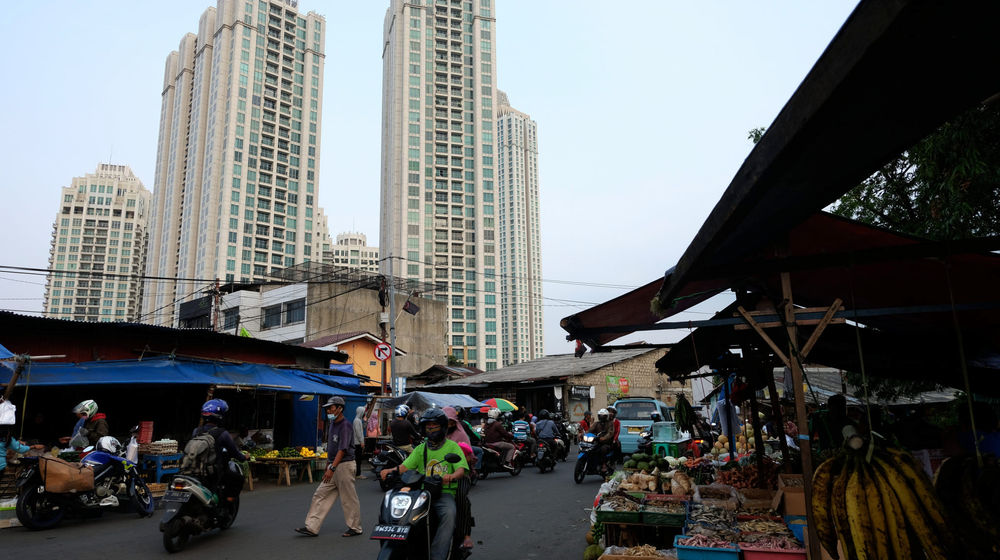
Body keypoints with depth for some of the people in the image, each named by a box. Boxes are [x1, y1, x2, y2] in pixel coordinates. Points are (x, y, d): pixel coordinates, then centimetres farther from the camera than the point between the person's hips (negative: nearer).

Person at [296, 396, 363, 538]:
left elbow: (342, 449, -22)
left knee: (349, 499, 1)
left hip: (344, 466, -9)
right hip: (334, 465, 9)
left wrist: (332, 468, -26)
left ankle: (355, 528, 13)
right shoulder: (332, 424, 14)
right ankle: (312, 527, 10)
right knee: (320, 495, 6)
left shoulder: (345, 426, -15)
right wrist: (328, 467, 20)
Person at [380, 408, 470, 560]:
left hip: (444, 492, -3)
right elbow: (406, 466, 6)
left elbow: (461, 470, -5)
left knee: (449, 513, -35)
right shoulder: (420, 449, 19)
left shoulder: (452, 446, 7)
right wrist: (392, 470, -16)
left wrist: (452, 476, -29)